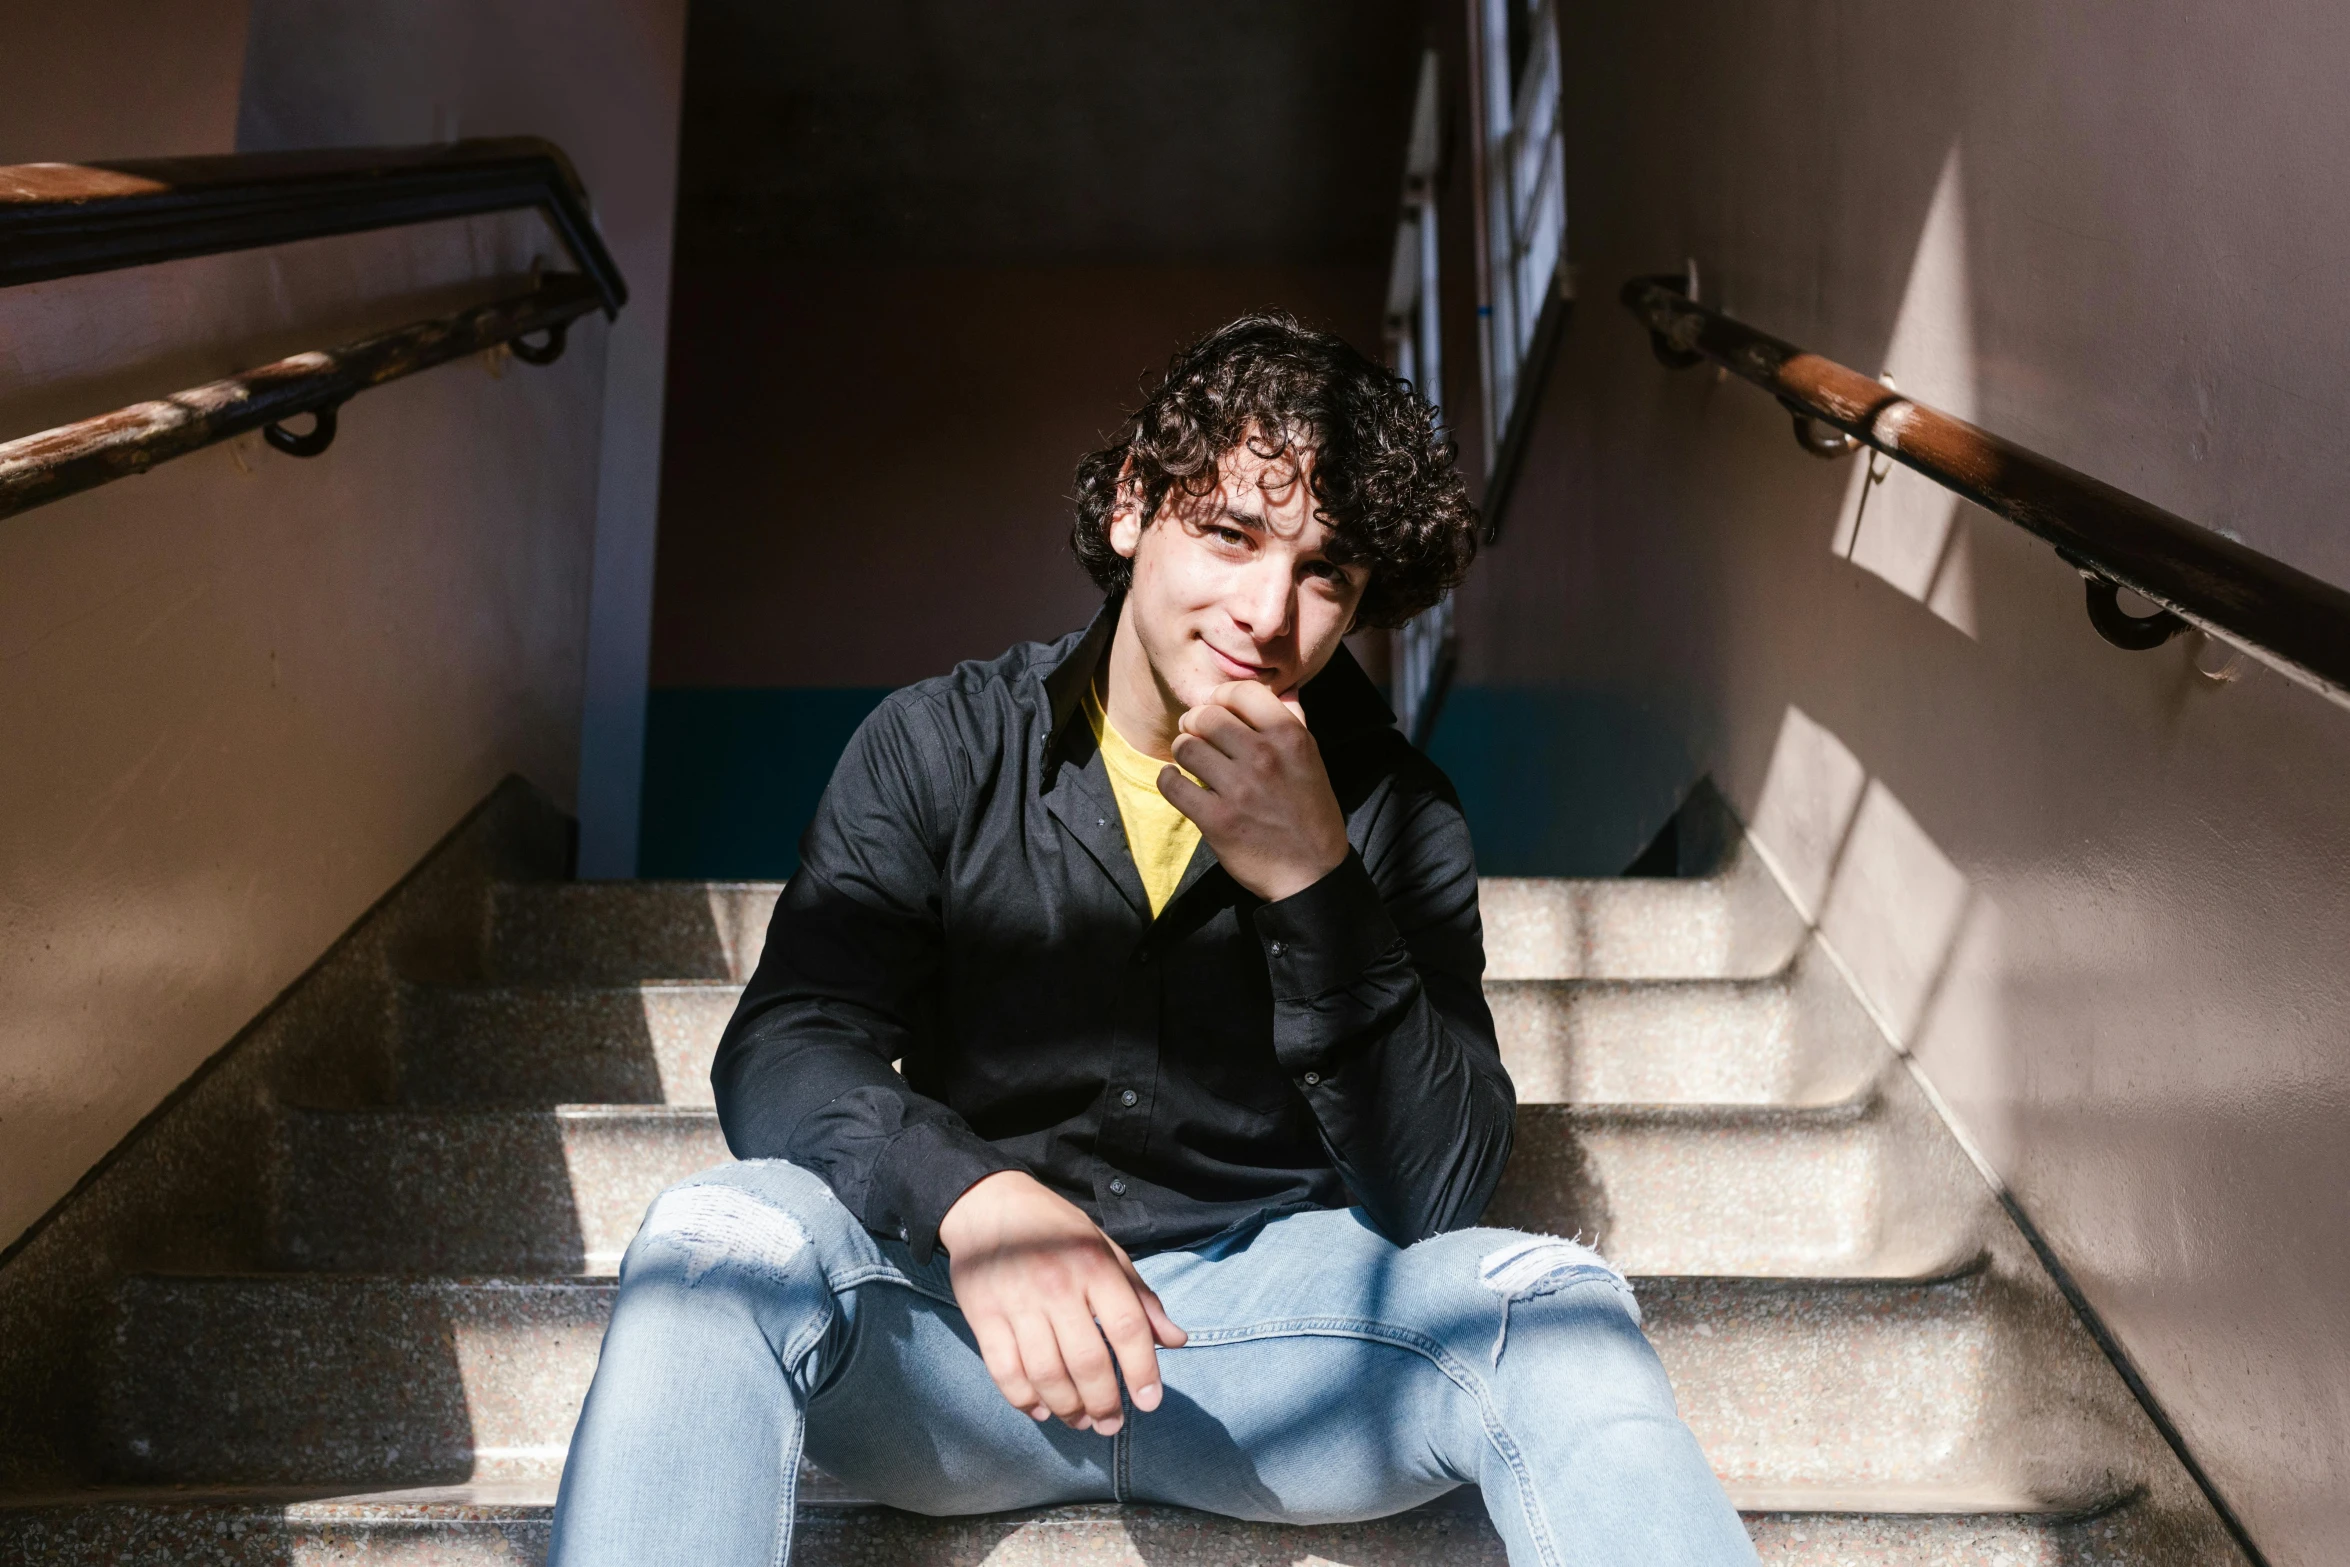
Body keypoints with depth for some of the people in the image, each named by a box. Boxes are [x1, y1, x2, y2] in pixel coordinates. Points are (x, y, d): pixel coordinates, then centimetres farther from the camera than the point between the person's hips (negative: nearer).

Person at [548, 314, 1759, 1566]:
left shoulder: (1393, 816, 0)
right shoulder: (939, 749, 0)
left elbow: (1435, 1197, -8)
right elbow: (783, 1052, -11)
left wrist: (1314, 889, -22)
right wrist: (972, 1197, -33)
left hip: (1269, 1321, 0)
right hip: (967, 1327, 0)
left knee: (1551, 1303, -28)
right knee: (723, 1238, -29)